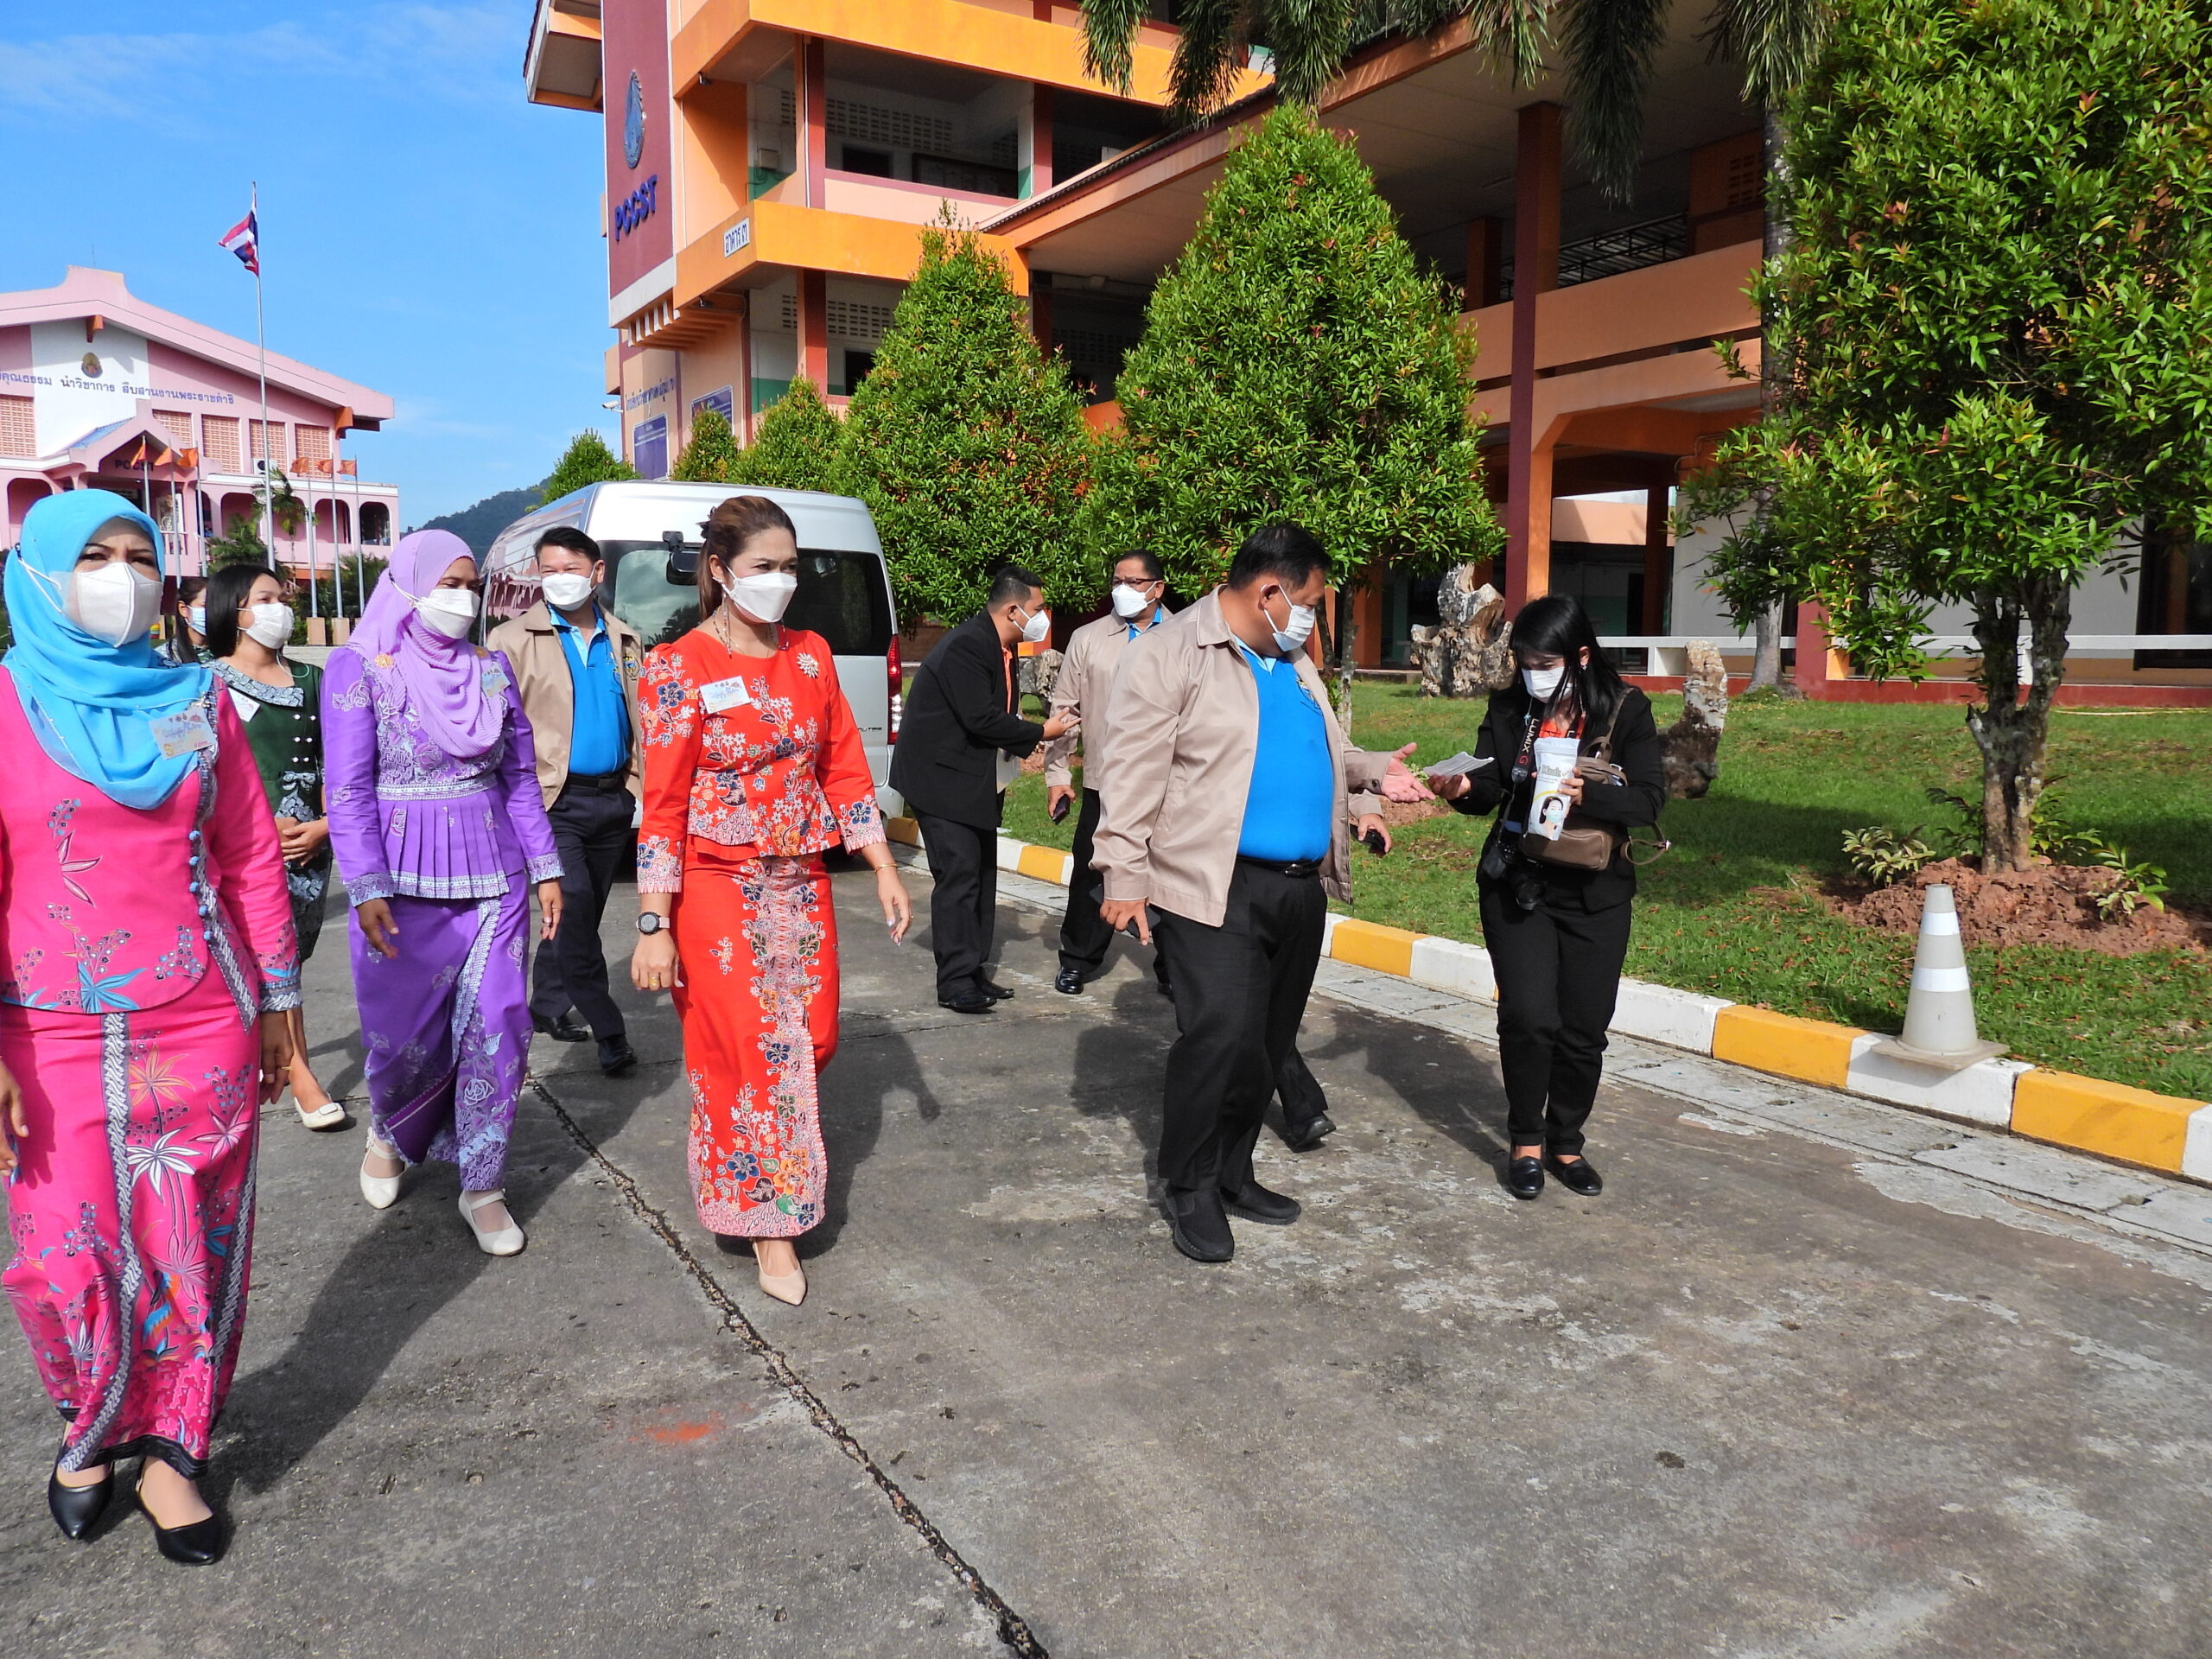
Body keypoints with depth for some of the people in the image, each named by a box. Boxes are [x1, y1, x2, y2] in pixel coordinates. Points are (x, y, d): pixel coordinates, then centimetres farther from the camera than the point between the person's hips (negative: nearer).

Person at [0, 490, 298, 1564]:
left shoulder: (198, 702, 5)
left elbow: (252, 859, 7)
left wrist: (277, 999, 8)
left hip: (204, 1028, 2)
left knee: (195, 1247, 7)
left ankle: (168, 1450, 26)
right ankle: (89, 1425, 35)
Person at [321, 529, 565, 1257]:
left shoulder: (492, 667, 8)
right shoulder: (359, 667, -3)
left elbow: (520, 777, 10)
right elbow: (348, 790, -7)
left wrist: (546, 867, 5)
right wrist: (367, 889, -15)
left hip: (492, 876, 3)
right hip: (405, 881, -3)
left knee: (495, 1032, 2)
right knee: (404, 1036, 7)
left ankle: (482, 1188, 16)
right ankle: (390, 1134, 39)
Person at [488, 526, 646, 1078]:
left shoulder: (625, 642, 12)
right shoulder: (513, 641, -1)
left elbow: (642, 722, 15)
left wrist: (643, 789, 10)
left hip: (614, 799, 5)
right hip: (555, 800, -5)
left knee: (581, 915, 13)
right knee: (574, 910, -12)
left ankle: (548, 1008, 29)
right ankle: (609, 1031, -5)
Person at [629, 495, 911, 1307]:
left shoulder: (810, 655, 5)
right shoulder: (681, 669, -9)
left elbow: (844, 768, 9)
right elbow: (662, 805, -11)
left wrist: (885, 871, 4)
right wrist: (653, 929, -14)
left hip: (801, 886, 5)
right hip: (719, 891, -5)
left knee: (812, 1042, 9)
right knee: (749, 1051, 1)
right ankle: (768, 1225, 17)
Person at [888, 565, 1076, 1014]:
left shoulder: (1000, 648, 9)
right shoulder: (966, 646, -21)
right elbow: (982, 719, -25)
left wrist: (1015, 751, 4)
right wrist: (1039, 733, -15)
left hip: (976, 781, 10)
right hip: (942, 777, -10)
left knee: (982, 874, 11)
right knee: (959, 874, -10)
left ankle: (973, 971, 18)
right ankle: (955, 982, -4)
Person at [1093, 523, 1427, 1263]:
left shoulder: (1292, 661, 17)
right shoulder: (1171, 654, -8)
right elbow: (1135, 771, -13)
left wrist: (1371, 771, 18)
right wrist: (1125, 876, -16)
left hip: (1301, 888, 8)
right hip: (1216, 888, -8)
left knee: (1270, 1042, 14)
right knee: (1221, 1038, -13)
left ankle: (1232, 1171, 29)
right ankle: (1190, 1190, 6)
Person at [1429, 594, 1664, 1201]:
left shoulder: (1627, 710, -5)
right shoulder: (1509, 708, 1)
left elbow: (1650, 797, -13)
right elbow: (1491, 787, 2)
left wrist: (1586, 796, -30)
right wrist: (1464, 788, -21)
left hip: (1595, 893, 0)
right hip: (1516, 883, 0)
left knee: (1584, 1029, 6)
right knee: (1528, 1016, -10)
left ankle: (1566, 1143, 27)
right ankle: (1526, 1140, 11)